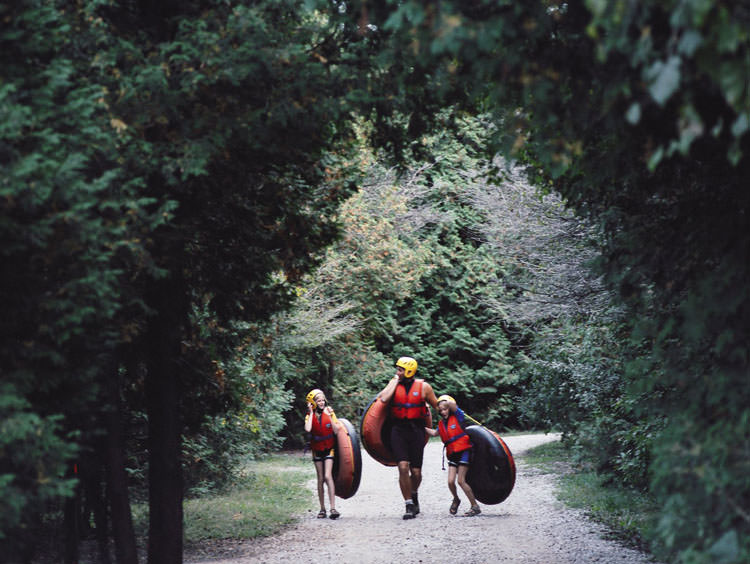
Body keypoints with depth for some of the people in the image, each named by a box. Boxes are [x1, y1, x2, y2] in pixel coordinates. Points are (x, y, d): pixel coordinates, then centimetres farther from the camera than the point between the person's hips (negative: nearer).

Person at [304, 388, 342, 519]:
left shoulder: (329, 412, -2)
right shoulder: (310, 415, -2)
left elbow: (336, 430, -10)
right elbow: (308, 429, -22)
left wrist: (330, 416, -16)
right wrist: (311, 413, -15)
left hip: (328, 448, -2)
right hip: (317, 449, 2)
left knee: (328, 476, -16)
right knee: (320, 479, 5)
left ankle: (333, 508, -20)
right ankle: (322, 509, 11)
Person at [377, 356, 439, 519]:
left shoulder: (423, 387, 0)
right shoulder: (394, 383, 4)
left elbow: (437, 406, 10)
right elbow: (383, 399, -15)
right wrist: (395, 382, -7)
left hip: (416, 430, 0)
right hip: (398, 430, 0)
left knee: (416, 471, 2)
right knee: (403, 467, -13)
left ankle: (414, 494, 36)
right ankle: (409, 506, -4)